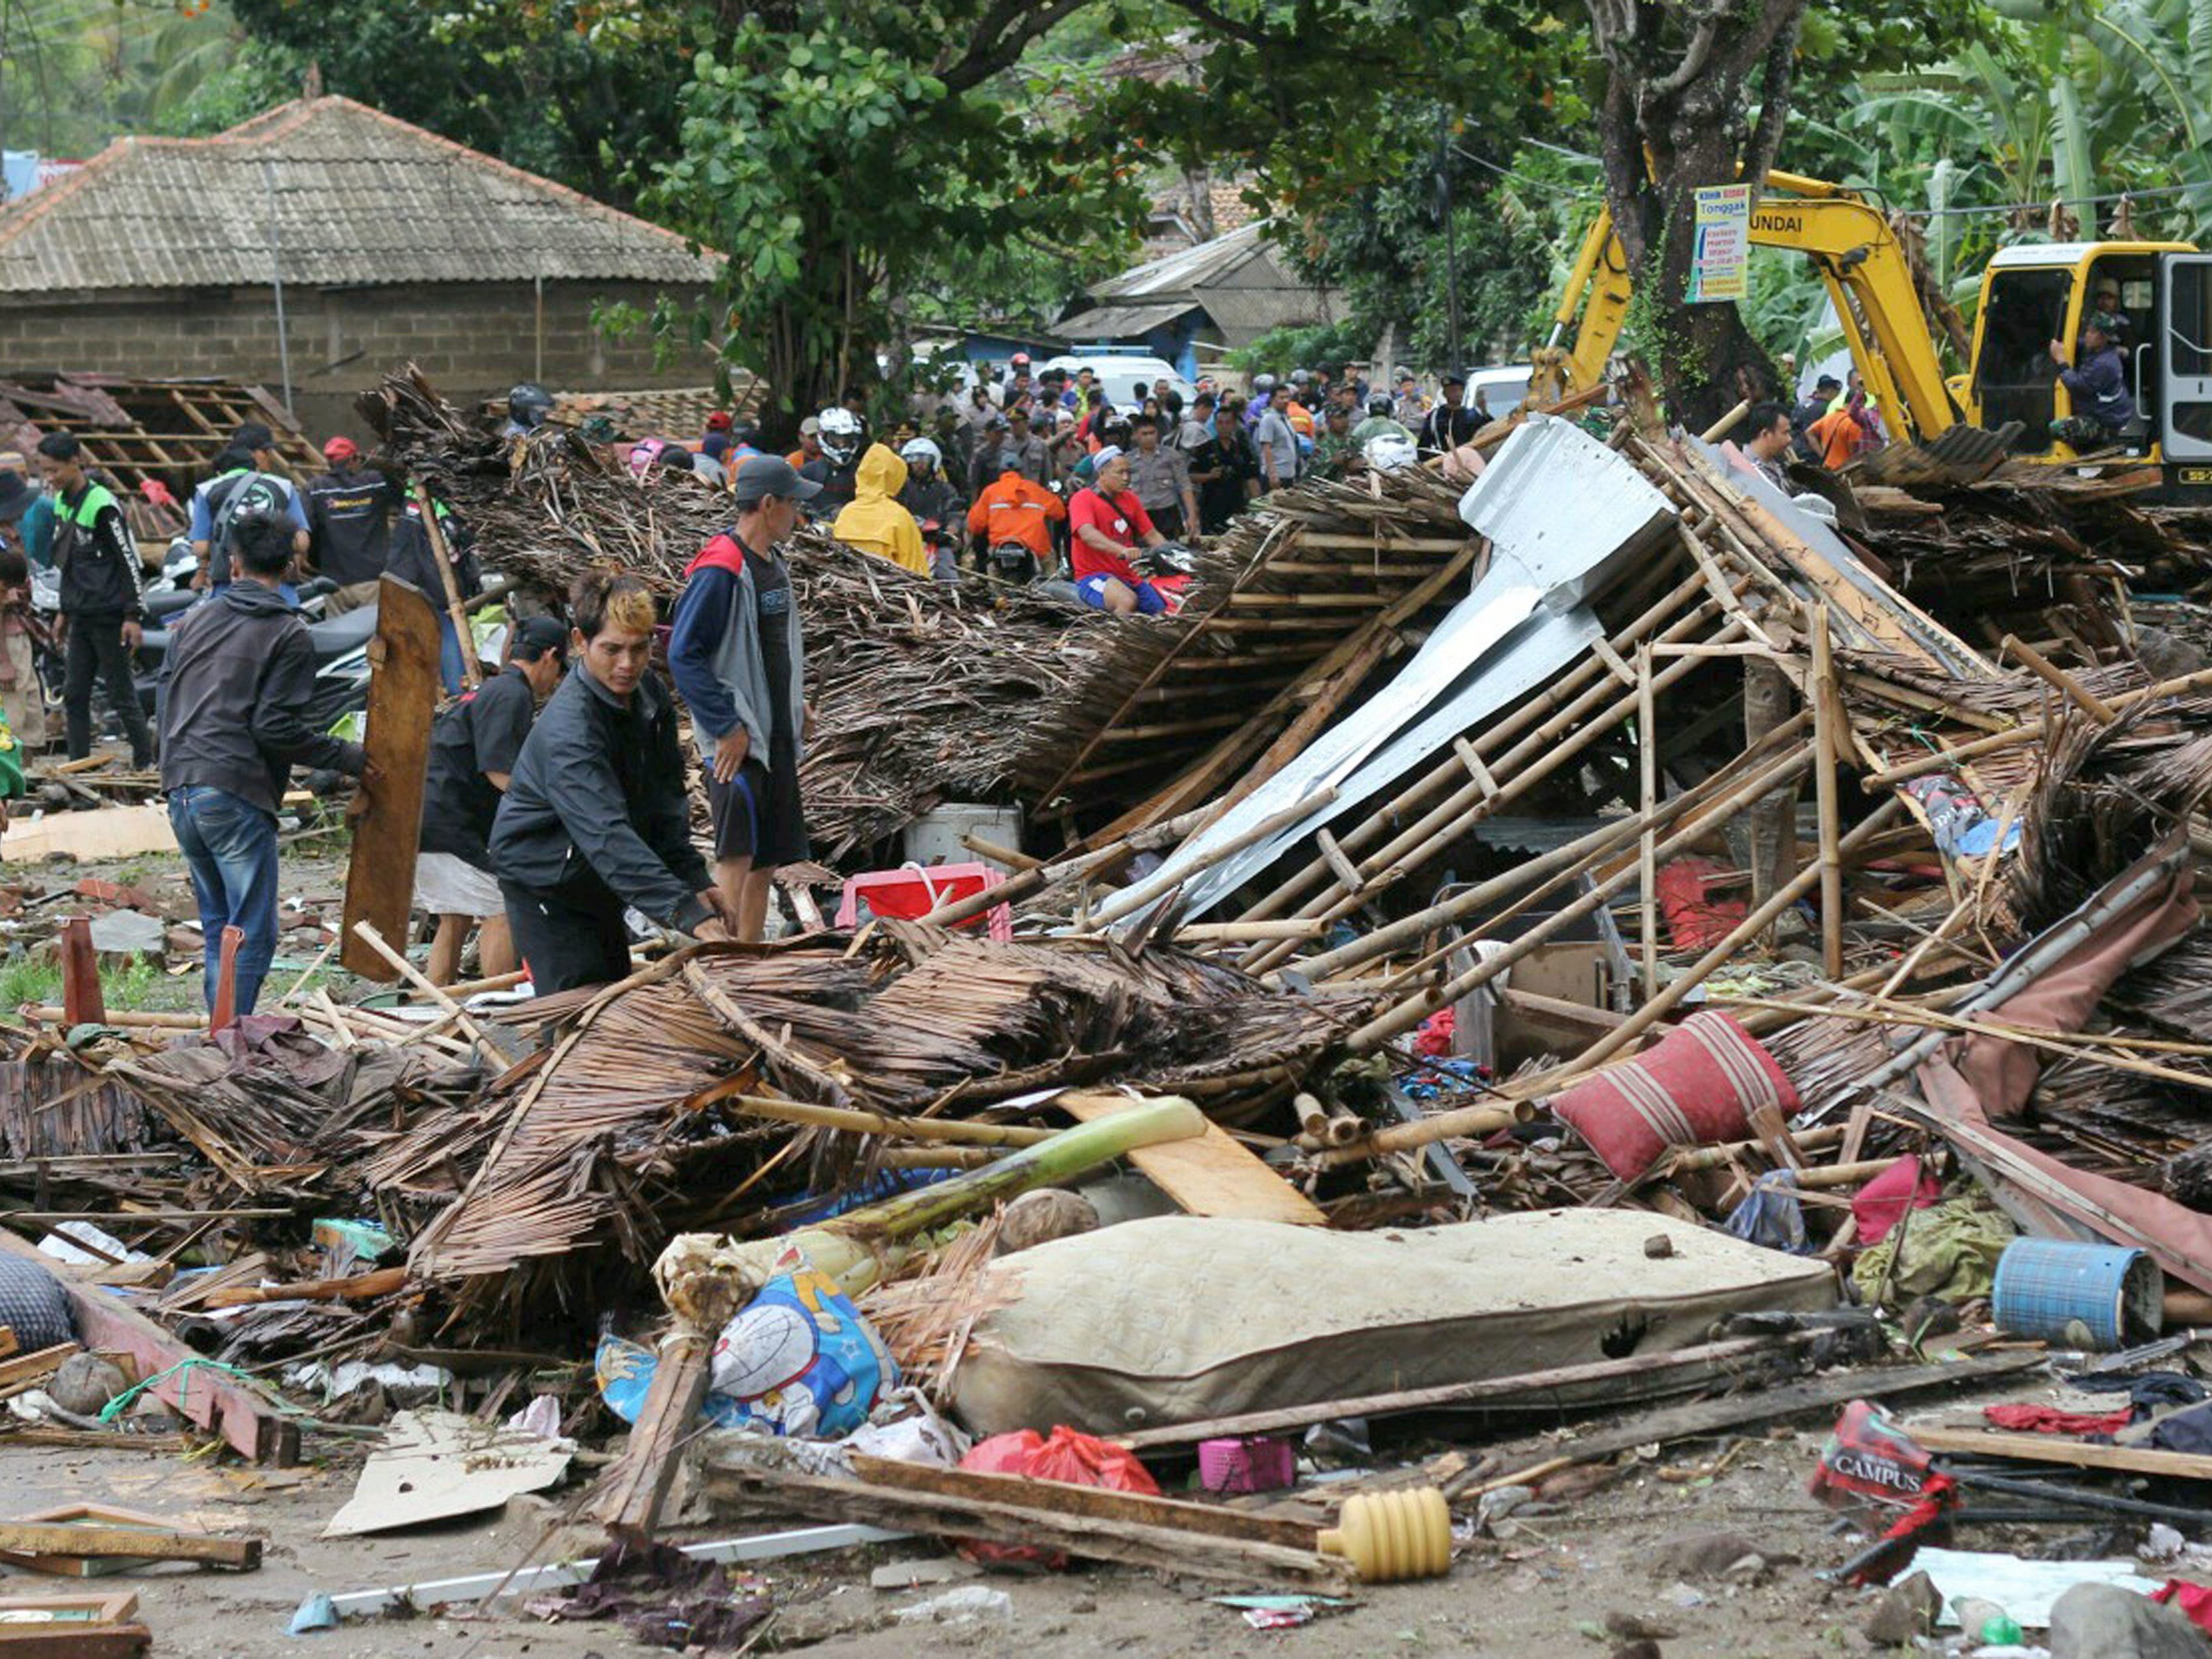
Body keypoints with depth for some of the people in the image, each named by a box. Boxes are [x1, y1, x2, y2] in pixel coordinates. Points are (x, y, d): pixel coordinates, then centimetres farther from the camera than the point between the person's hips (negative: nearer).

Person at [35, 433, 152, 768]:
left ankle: (147, 763, 6)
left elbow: (129, 561, -15)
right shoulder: (61, 504, 10)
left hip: (108, 615, -8)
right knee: (74, 694, 6)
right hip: (81, 615, 8)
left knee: (122, 695, -3)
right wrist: (65, 611, 20)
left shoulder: (102, 505, -15)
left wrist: (133, 616, -17)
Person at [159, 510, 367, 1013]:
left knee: (218, 925, 17)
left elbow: (166, 703, 18)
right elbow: (275, 728, -11)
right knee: (251, 933, -2)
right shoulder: (288, 634, -5)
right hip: (237, 798, -7)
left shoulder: (192, 621, 14)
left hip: (181, 791, 7)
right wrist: (345, 757, -2)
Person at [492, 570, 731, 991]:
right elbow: (609, 838, -44)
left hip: (595, 885, 9)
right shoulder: (567, 731, -34)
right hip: (543, 880, -9)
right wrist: (687, 913, -52)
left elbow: (665, 798, 4)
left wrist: (694, 879, -7)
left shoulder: (649, 692, -6)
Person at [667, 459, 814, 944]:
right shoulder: (720, 571, -16)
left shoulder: (772, 565, 14)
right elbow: (683, 654, -19)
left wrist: (795, 707, 15)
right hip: (736, 740, -9)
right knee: (737, 856, -13)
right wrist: (726, 729, -21)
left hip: (776, 737, 9)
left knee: (765, 861, 11)